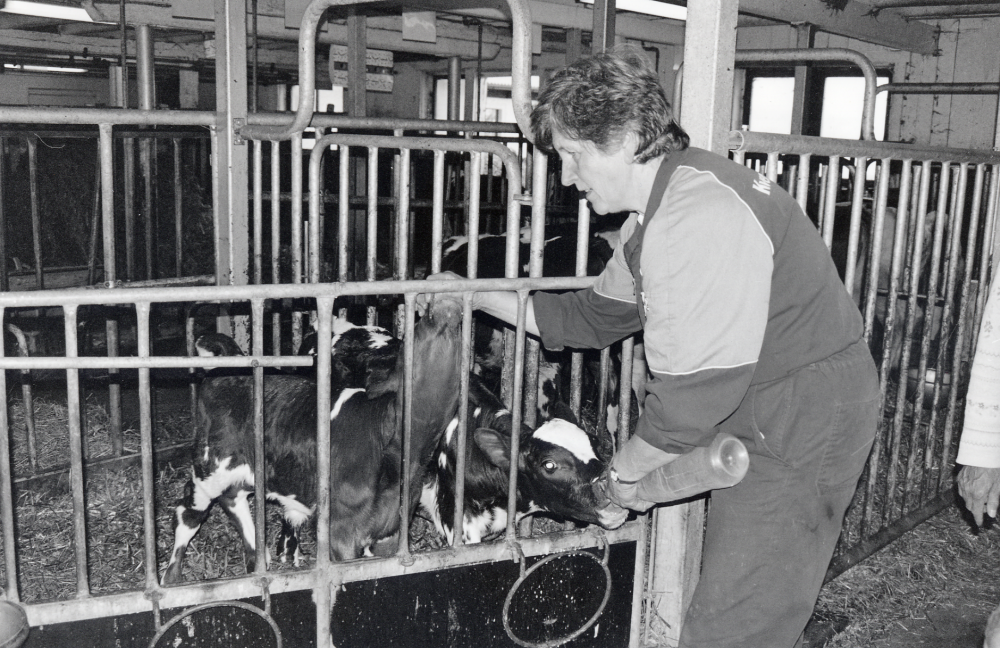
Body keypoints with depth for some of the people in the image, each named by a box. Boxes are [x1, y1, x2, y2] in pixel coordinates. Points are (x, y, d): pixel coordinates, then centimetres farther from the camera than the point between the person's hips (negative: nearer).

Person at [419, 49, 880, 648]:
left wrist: (628, 468, -10)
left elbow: (695, 387, -27)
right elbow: (592, 317, 19)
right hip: (761, 417, 10)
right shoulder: (653, 218, 10)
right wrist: (478, 297, 18)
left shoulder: (698, 212, -26)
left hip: (804, 424, -10)